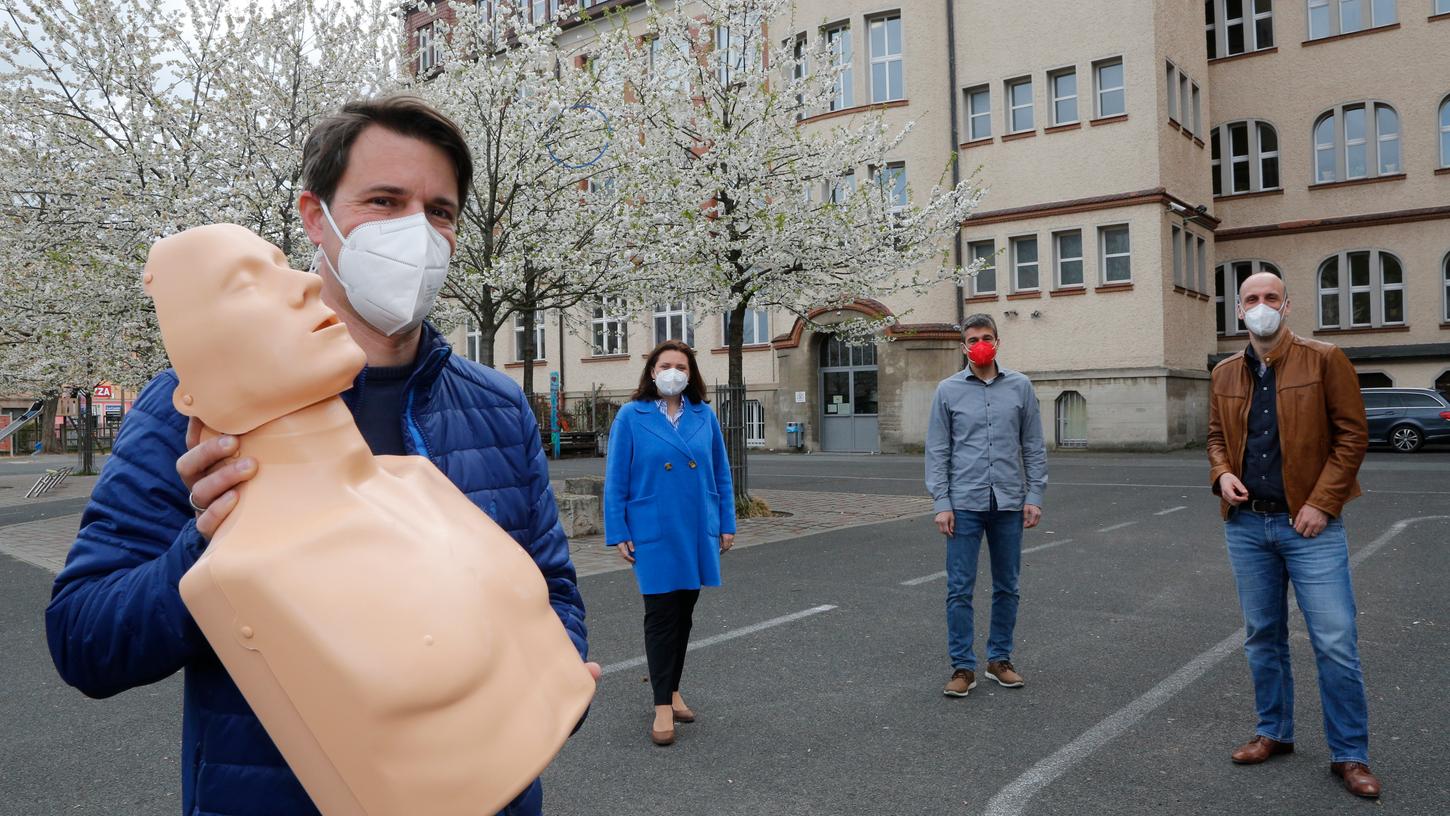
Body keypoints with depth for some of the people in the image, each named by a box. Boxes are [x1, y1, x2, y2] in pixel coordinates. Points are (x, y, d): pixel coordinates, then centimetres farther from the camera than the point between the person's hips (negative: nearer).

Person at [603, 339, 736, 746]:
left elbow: (721, 473, 9)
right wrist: (618, 533, -6)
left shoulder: (704, 416, 3)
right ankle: (663, 707, 8)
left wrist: (727, 524, 6)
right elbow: (616, 480, -4)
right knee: (661, 614, 0)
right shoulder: (631, 417, -5)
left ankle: (672, 689, 29)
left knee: (684, 612, 14)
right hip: (654, 534, -3)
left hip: (698, 532, 4)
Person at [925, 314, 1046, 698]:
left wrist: (1034, 496, -1)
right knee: (960, 589, -1)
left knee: (1007, 587, 11)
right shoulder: (948, 390, 2)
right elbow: (937, 452, 0)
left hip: (1009, 503, 2)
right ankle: (963, 666, 9)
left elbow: (1034, 447, 6)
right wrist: (941, 503, -7)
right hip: (964, 503, -2)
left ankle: (1000, 658, 25)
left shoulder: (1020, 386, 6)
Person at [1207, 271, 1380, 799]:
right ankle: (1274, 732, 28)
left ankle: (1349, 754, 12)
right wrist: (1221, 473, -3)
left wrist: (1322, 503, -12)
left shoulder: (1324, 360, -4)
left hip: (1309, 524, -4)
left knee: (1335, 642, -3)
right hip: (1246, 524, 4)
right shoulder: (1226, 373, 9)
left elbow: (1353, 434, -6)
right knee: (1262, 637, 13)